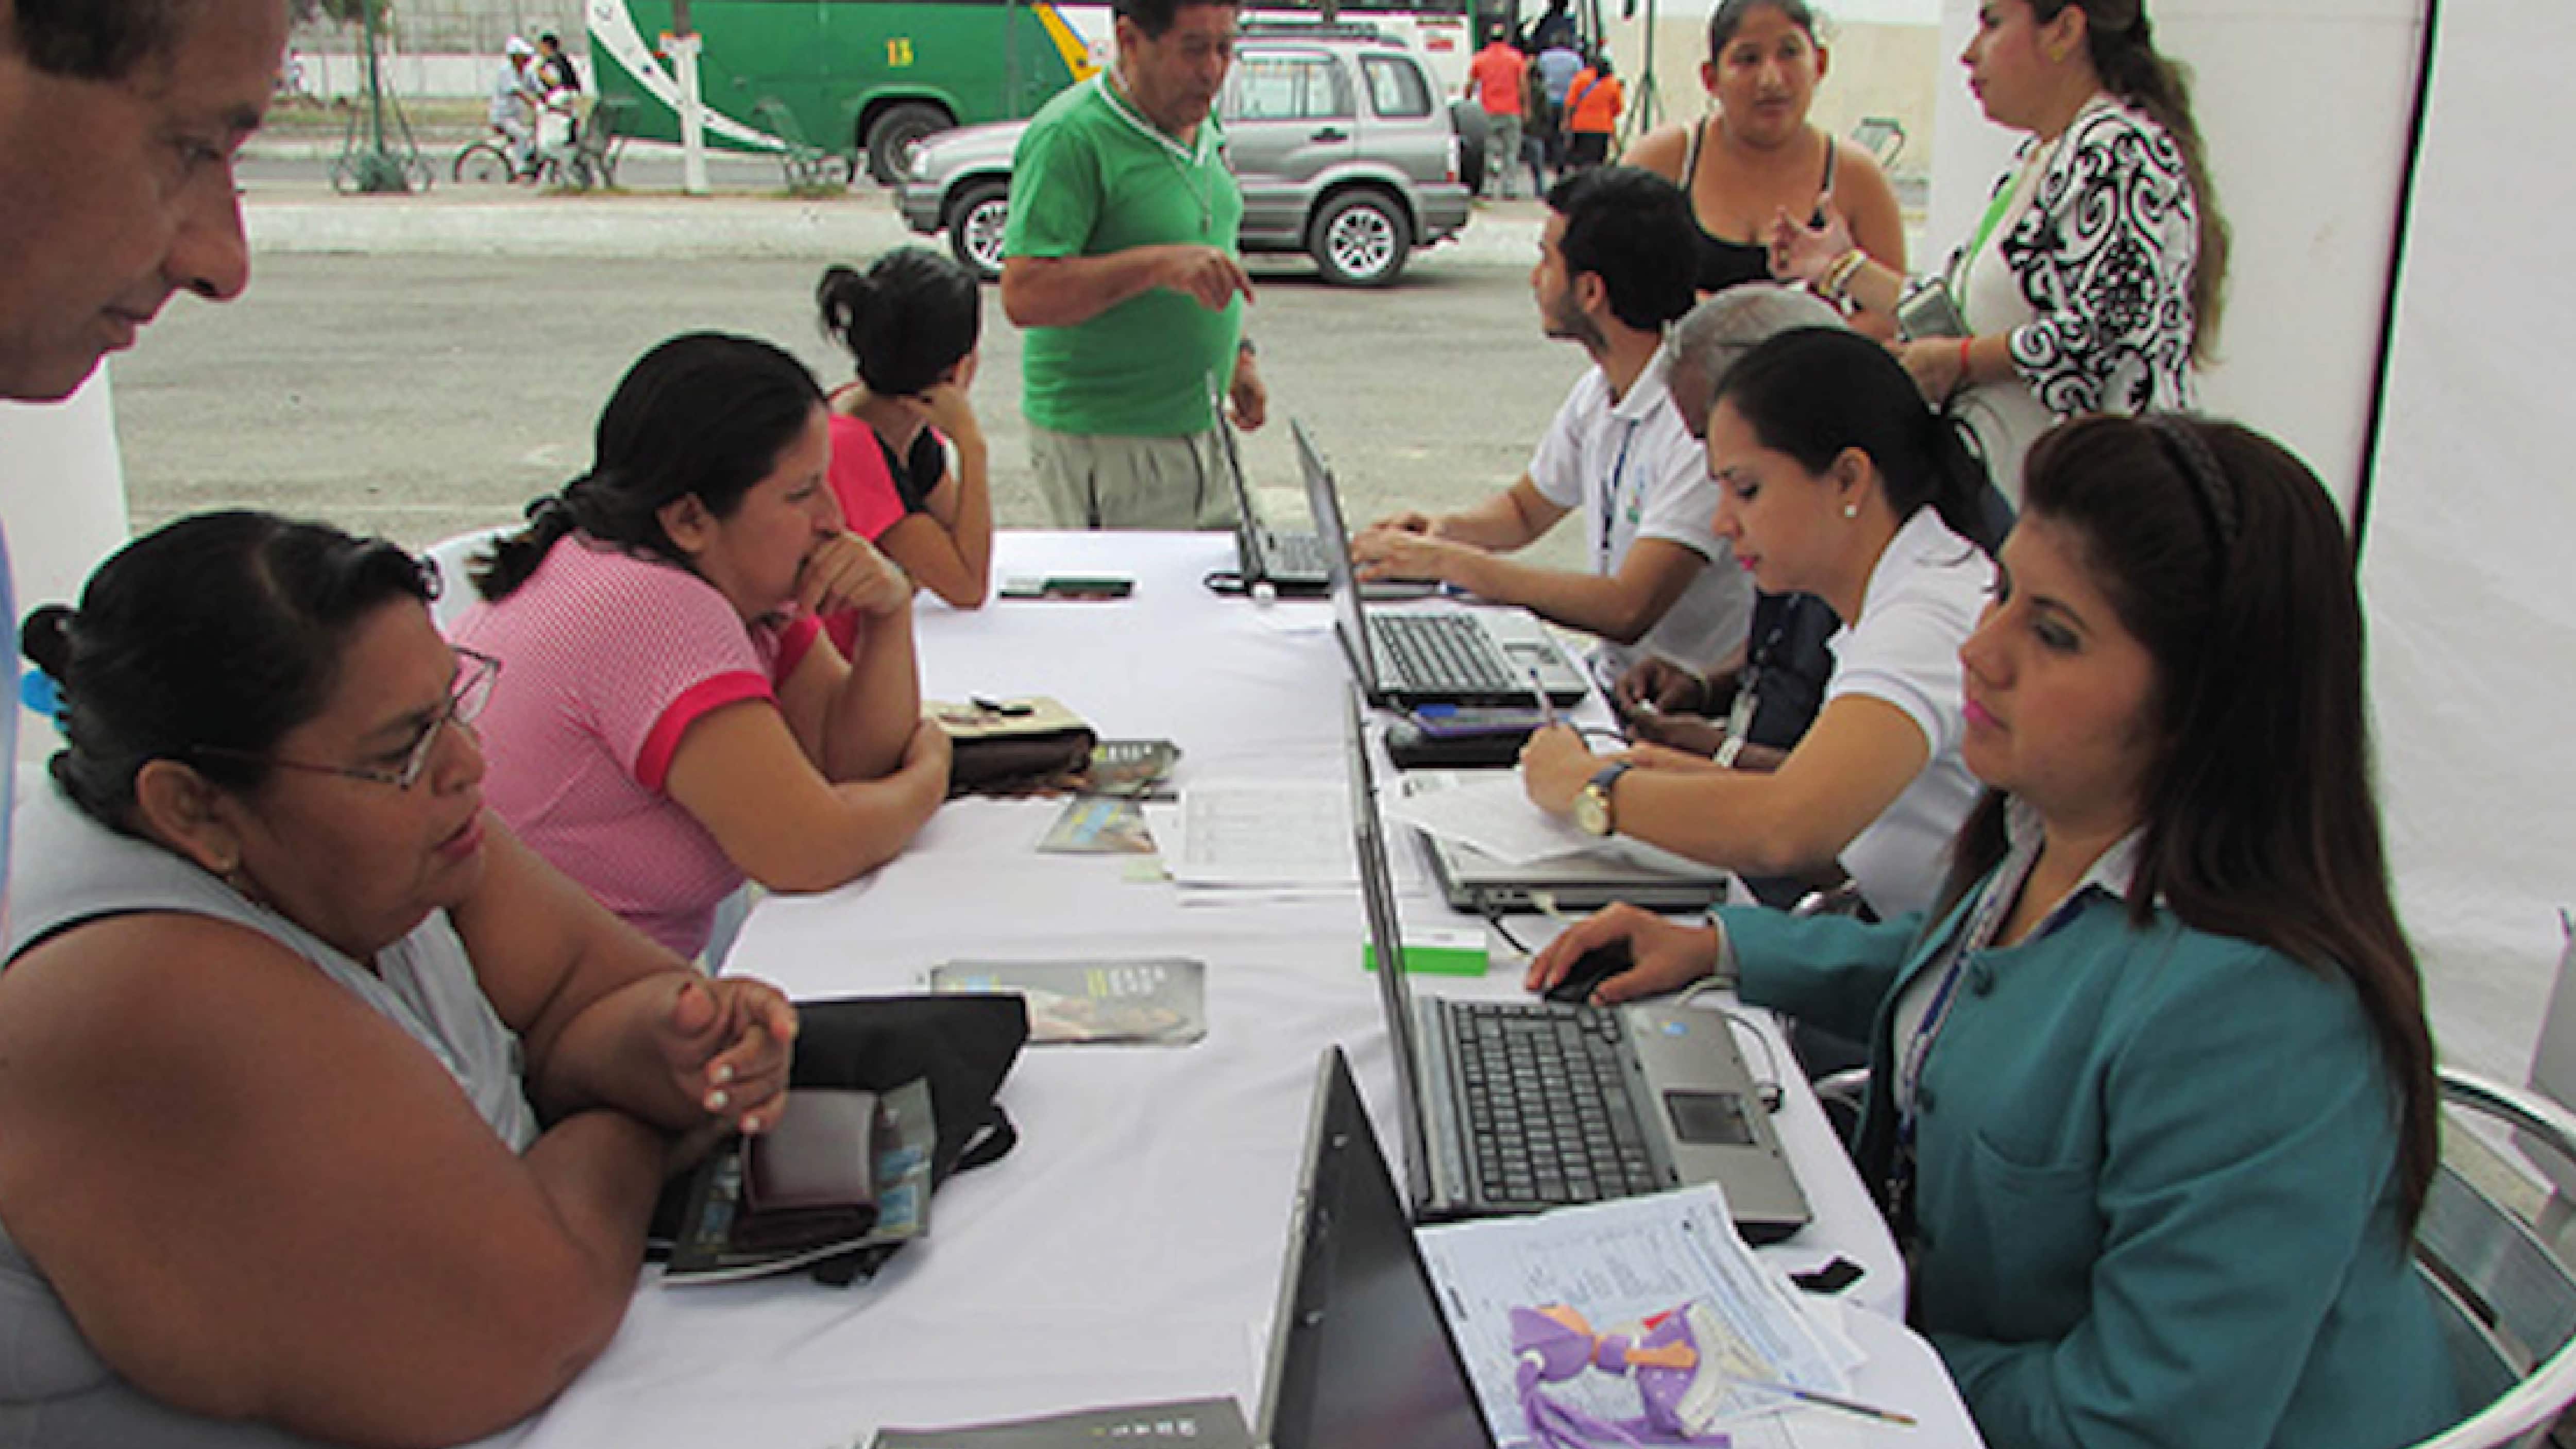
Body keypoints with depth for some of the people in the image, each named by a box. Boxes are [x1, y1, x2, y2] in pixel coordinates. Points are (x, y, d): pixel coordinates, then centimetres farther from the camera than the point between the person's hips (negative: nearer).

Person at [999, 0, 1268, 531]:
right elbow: (1023, 296, -26)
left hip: (1198, 427, 8)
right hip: (1104, 443, -8)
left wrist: (1238, 355, 17)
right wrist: (1158, 263, -33)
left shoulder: (1202, 126, 10)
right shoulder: (1071, 137, -18)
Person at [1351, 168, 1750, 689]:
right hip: (1610, 677, 8)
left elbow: (1627, 610, -29)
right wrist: (1441, 528, 0)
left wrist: (1447, 561, -24)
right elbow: (1525, 509, 22)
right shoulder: (1599, 391, 5)